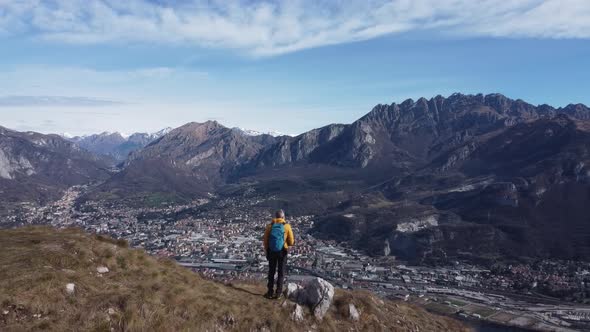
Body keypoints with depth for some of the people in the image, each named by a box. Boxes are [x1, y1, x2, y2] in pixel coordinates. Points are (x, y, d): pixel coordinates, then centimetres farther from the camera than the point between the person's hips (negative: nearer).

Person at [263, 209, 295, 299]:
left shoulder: (269, 226, -5)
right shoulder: (287, 226, -10)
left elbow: (265, 241, -1)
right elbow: (291, 242, -6)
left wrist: (266, 251, 13)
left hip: (271, 252, 2)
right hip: (282, 252, -2)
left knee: (271, 272, 15)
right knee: (281, 272, 12)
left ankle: (270, 292, 18)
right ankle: (278, 293, 14)